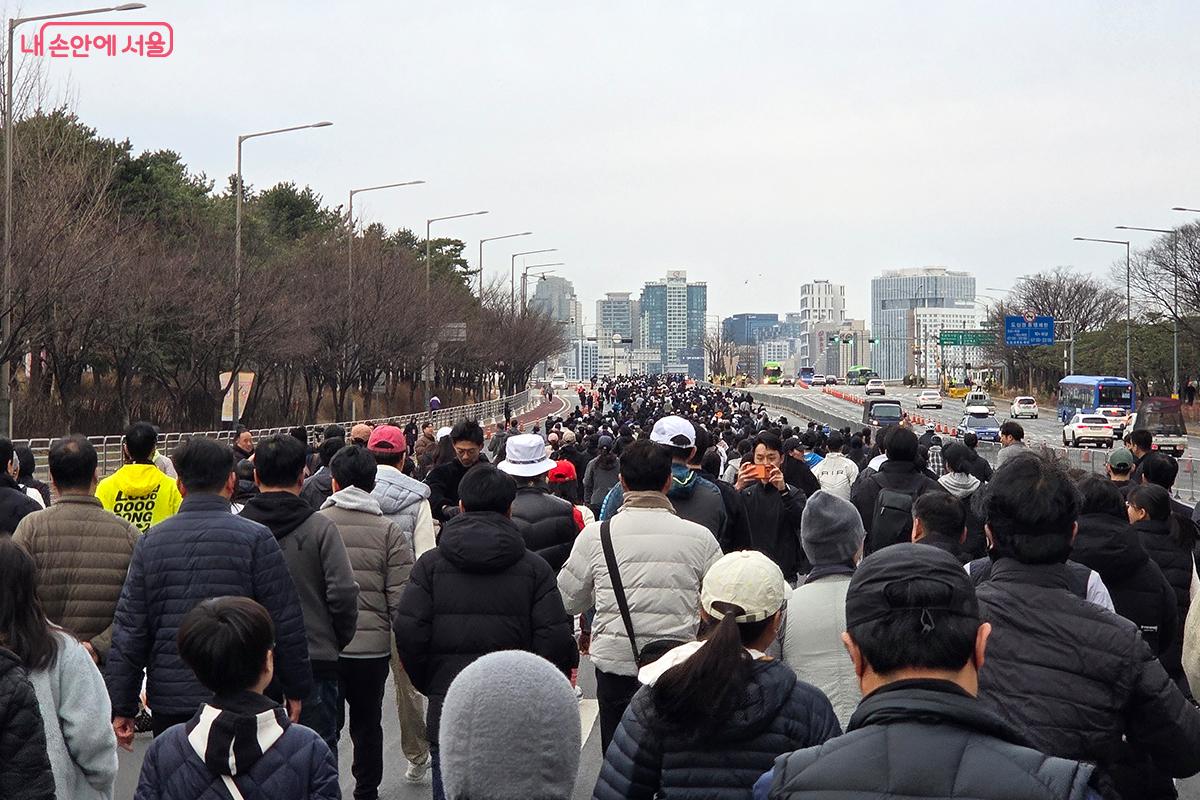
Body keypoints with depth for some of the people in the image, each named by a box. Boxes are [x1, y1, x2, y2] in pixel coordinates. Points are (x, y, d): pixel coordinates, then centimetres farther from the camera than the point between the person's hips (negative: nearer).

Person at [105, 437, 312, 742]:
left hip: (168, 703, 3)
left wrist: (121, 708, 9)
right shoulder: (255, 539, -6)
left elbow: (129, 630, 4)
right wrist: (296, 689, 9)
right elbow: (286, 625, -3)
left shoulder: (150, 542, 3)